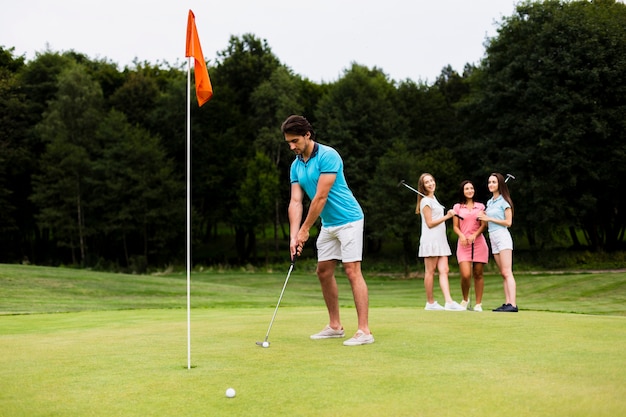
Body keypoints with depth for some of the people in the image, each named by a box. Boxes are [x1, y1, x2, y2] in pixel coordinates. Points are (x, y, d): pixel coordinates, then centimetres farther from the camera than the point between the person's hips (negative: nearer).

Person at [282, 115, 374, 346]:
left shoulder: (328, 155, -21)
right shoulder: (296, 166, 5)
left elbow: (321, 197, -22)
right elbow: (295, 202, -1)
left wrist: (305, 229, -16)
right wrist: (294, 237, -12)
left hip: (348, 220, -9)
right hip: (328, 224, 9)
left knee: (352, 271, -13)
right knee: (324, 271, 10)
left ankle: (364, 331, -14)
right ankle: (335, 326, 20)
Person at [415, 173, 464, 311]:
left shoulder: (433, 198, 20)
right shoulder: (425, 201, -7)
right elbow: (430, 223, -12)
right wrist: (447, 216, -10)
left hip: (440, 240, 9)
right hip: (430, 240, -8)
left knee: (444, 270, -2)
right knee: (430, 271, -2)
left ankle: (449, 302, -10)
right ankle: (430, 303, 4)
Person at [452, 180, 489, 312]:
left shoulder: (480, 206, 12)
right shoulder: (457, 207, 10)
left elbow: (484, 225, 5)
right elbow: (455, 226, 7)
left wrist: (474, 235, -12)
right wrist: (461, 236, -13)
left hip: (478, 243, 1)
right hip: (464, 244, -1)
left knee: (478, 274, 1)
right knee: (465, 275, -13)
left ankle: (478, 303, 8)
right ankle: (465, 299, 11)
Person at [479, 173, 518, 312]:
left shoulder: (504, 201, -4)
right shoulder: (489, 202, 18)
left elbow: (508, 222, -8)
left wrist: (489, 218, -8)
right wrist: (484, 217, 3)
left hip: (503, 236, -7)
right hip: (493, 238, 8)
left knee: (507, 272, -15)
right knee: (503, 274, 3)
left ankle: (513, 304, -20)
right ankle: (507, 303, 0)